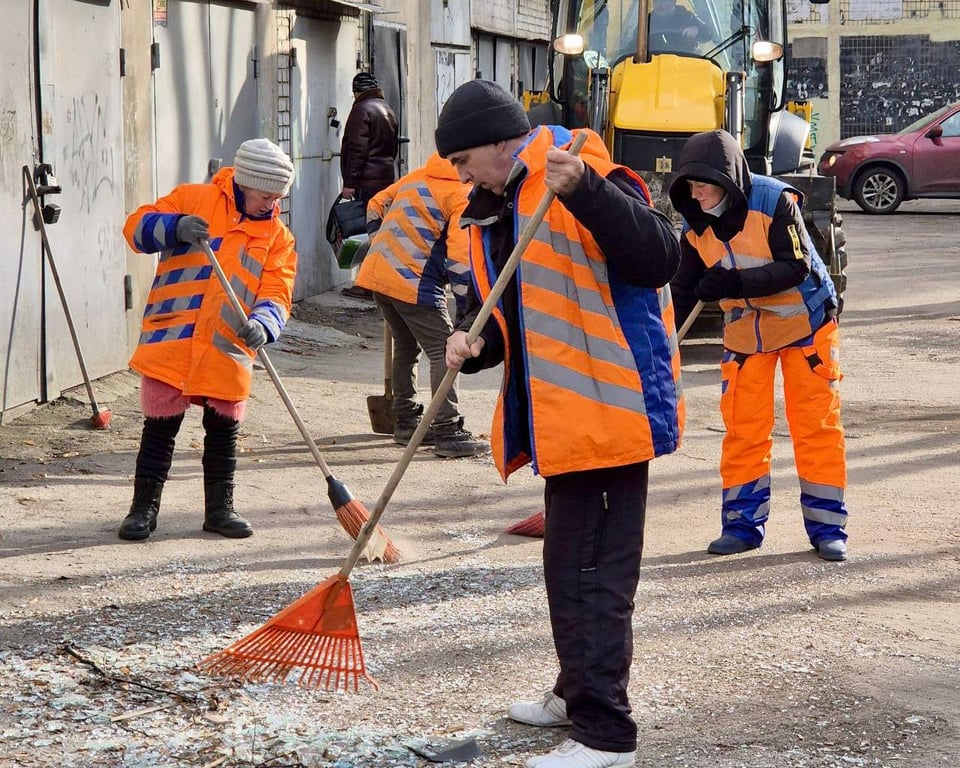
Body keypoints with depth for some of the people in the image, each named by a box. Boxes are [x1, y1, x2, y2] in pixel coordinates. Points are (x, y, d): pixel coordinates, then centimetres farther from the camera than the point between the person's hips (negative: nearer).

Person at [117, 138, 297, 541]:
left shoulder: (278, 237, 8)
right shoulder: (194, 199, 1)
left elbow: (276, 292, -2)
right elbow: (138, 226, -2)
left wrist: (262, 324, -23)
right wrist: (175, 227, -23)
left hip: (228, 351, 3)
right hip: (171, 341, -3)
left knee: (224, 431, 11)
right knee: (160, 427, 3)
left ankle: (220, 508, 25)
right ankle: (144, 507, 14)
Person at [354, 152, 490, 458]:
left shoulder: (419, 177, 16)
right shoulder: (464, 196, -8)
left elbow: (376, 206, 24)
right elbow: (459, 257, -16)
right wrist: (469, 310, -11)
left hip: (375, 271, 9)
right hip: (414, 282, -9)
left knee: (407, 346, 22)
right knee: (443, 350, -6)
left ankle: (407, 421, 31)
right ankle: (448, 432, -13)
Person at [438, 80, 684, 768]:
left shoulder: (587, 182, -13)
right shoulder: (491, 214, 15)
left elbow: (659, 258, -25)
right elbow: (500, 313, 18)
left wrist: (585, 192, -35)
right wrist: (472, 343, -4)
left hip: (605, 407, -10)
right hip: (558, 415, 10)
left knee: (590, 573, -8)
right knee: (573, 565, 23)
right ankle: (579, 693, 39)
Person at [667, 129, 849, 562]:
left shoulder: (775, 201, -23)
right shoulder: (696, 223, -6)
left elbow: (796, 267, -27)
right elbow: (684, 288, 2)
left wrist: (736, 283, -36)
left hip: (804, 322, -5)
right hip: (745, 329, 5)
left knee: (816, 423, -2)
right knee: (742, 427, 2)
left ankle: (827, 527, 4)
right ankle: (743, 524, 11)